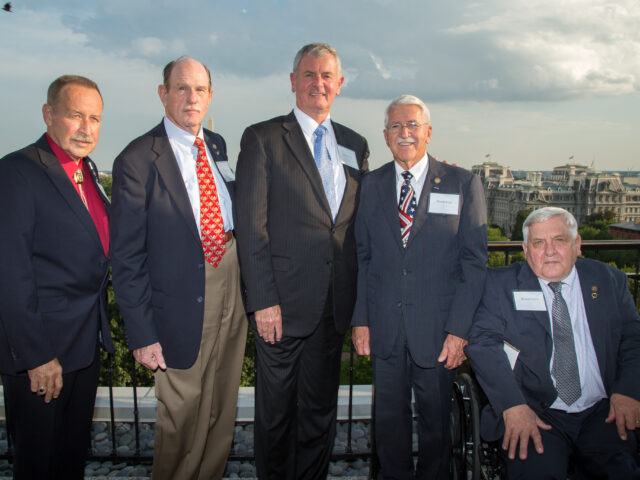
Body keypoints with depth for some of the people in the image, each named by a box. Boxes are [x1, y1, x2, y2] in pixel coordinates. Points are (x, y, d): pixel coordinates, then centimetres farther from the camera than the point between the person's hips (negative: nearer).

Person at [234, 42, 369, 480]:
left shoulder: (355, 145, 12)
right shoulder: (262, 139, -3)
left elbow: (359, 226, 12)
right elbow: (251, 227, -8)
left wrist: (358, 299, 6)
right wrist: (263, 300, -13)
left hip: (335, 306, 4)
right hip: (283, 302, -4)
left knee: (320, 409, 17)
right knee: (276, 410, 12)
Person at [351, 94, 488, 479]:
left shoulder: (464, 184, -1)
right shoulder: (372, 185, 7)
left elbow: (474, 262, -4)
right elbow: (363, 257, 7)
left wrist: (459, 330, -11)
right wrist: (361, 319, 1)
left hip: (438, 330, -2)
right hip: (385, 329, 2)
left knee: (435, 420, 12)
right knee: (389, 418, 14)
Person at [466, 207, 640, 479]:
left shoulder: (609, 281, 12)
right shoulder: (502, 284, 2)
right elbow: (483, 341, -7)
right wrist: (512, 404, -20)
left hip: (600, 413, 3)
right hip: (534, 412, -3)